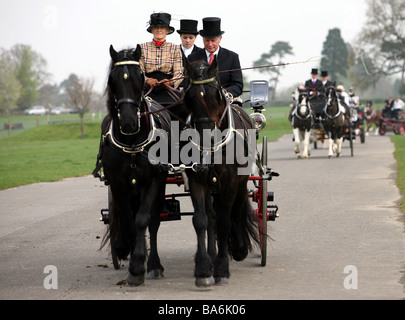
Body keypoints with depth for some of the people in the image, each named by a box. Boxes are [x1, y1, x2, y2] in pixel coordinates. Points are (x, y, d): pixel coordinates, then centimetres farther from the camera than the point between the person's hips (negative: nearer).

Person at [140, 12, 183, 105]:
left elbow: (179, 73, 5)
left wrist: (171, 82, -18)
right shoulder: (142, 48, 12)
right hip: (148, 90, 0)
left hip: (167, 90, 0)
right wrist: (148, 80, -17)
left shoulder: (175, 49, 12)